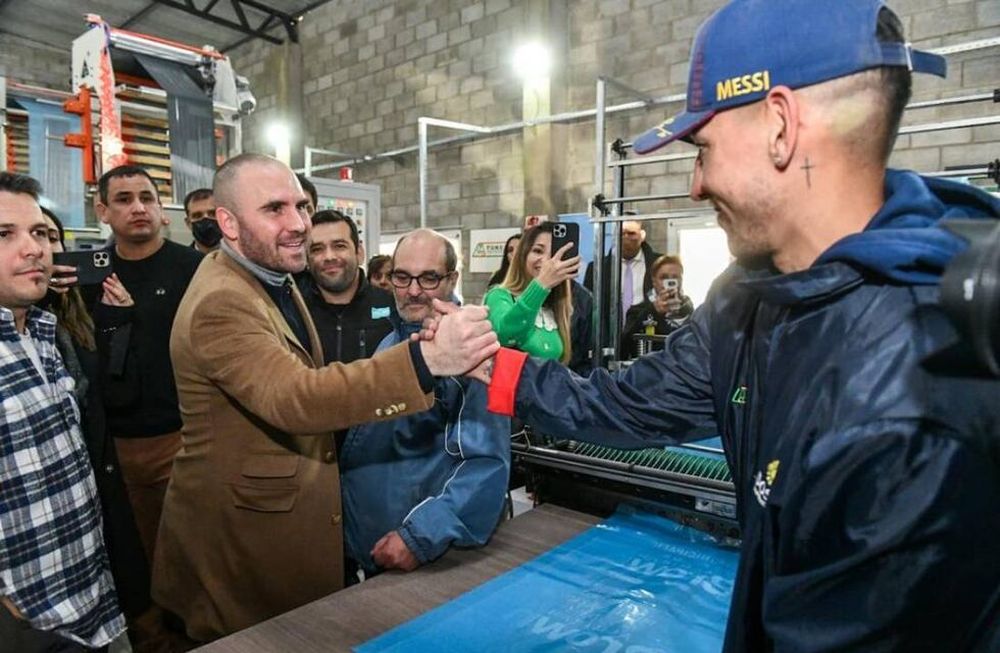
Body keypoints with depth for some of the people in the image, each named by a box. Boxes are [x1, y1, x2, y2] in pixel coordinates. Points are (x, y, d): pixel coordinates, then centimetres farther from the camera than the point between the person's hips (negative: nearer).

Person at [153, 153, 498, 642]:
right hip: (245, 526, -9)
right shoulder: (220, 304, -26)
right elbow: (293, 398, -43)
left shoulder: (272, 275, 5)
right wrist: (424, 359, -53)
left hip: (291, 511, 9)